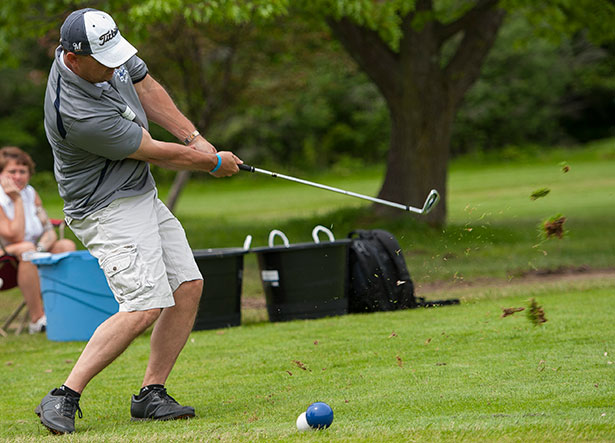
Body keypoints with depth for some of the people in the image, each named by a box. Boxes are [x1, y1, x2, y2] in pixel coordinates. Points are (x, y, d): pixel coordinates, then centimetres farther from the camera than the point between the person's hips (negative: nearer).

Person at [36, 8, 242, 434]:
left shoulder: (107, 51, -7)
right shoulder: (77, 114, -32)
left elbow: (147, 88, 14)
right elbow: (157, 153, -19)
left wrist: (195, 138, 4)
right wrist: (214, 163, -3)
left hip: (143, 197, 9)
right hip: (107, 209, -9)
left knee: (188, 286, 4)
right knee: (144, 307, -21)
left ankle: (152, 393, 8)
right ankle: (63, 398, -17)